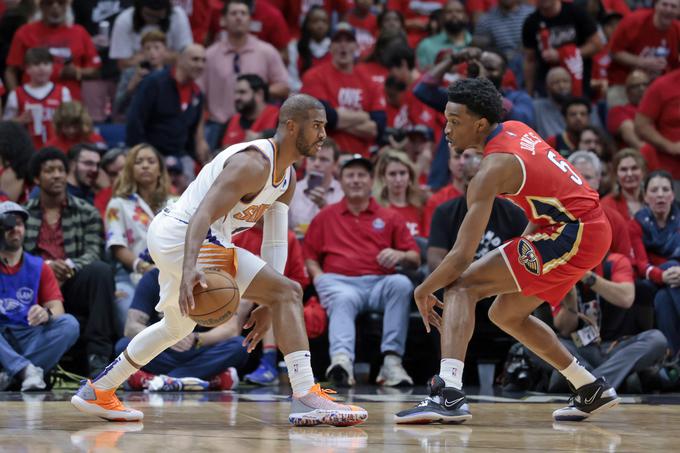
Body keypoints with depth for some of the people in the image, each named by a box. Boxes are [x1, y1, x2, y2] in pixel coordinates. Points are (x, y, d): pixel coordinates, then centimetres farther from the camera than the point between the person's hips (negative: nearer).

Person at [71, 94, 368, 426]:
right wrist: (189, 270, -45)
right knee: (289, 292, -17)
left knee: (177, 327, 33)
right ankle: (306, 398, -23)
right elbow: (202, 215, -31)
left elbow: (276, 243, 11)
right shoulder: (254, 164, -21)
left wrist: (267, 304, 6)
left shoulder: (286, 176, 11)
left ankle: (97, 393, 44)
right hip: (181, 235, -11)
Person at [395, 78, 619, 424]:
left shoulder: (492, 170, -17)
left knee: (461, 286, -14)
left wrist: (423, 291, -5)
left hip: (573, 234, -9)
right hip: (593, 229, 9)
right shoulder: (515, 130, 8)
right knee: (505, 314, 22)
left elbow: (462, 256, -19)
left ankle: (449, 394, -30)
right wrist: (526, 240, 20)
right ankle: (592, 391, 30)